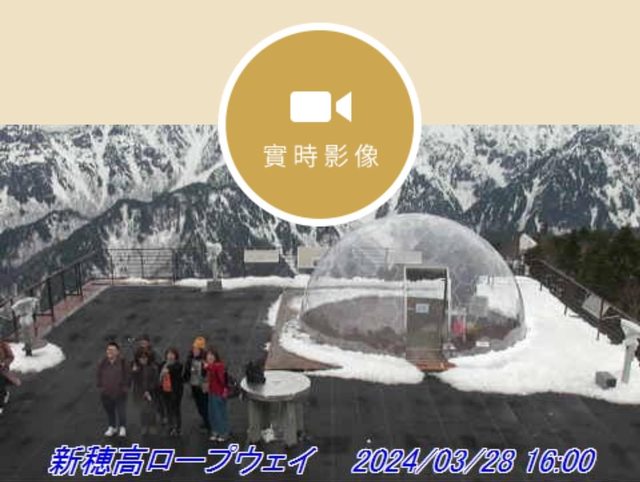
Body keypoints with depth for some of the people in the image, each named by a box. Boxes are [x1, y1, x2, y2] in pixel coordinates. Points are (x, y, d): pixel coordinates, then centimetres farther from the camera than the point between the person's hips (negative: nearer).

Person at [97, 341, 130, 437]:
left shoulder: (122, 362, -11)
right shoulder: (103, 363, -1)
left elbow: (127, 375, -6)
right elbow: (99, 375, 10)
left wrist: (125, 387, -8)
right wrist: (100, 386, 5)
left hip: (119, 393, -3)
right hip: (106, 393, 3)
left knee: (121, 411, 6)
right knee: (109, 411, 14)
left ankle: (122, 428, 25)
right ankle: (112, 427, 31)